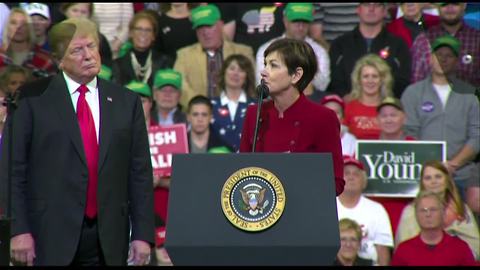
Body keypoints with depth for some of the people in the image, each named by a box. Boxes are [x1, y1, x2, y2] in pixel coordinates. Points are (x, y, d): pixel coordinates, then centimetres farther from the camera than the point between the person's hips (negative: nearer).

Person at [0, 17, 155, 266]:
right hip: (50, 237, -2)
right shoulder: (33, 99, 2)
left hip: (108, 244, 2)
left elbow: (140, 173, 9)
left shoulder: (126, 102, 11)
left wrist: (143, 234, 3)